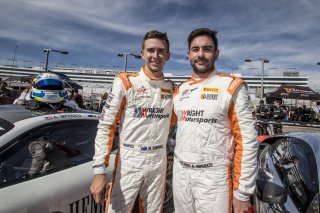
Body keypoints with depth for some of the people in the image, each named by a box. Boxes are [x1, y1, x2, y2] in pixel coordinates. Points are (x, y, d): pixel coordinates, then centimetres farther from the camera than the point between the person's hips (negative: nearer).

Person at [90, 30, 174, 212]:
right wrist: (99, 170, -15)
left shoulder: (171, 88, 5)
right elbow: (105, 127, -10)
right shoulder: (125, 83, -7)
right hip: (128, 163, -3)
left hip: (159, 164, 4)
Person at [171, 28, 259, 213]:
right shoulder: (180, 90, 6)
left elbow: (247, 141, -11)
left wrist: (243, 191, -11)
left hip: (214, 178, -5)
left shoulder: (233, 87, -9)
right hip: (180, 174, 5)